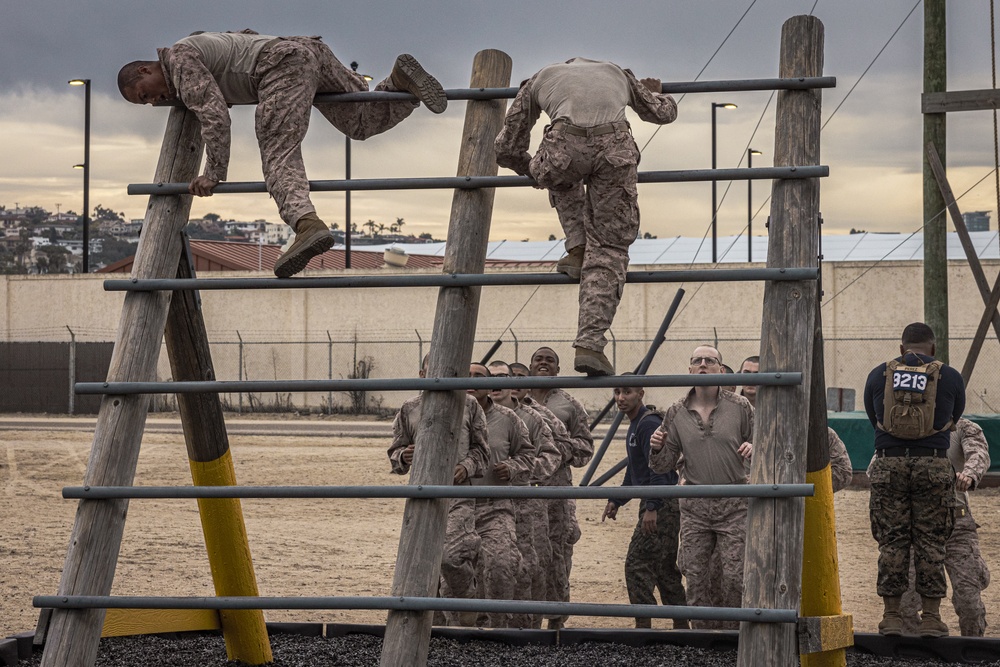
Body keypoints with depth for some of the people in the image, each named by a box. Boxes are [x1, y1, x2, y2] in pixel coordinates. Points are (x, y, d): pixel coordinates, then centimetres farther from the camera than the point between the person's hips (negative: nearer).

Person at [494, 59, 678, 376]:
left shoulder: (540, 79, 34)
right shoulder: (617, 73, 38)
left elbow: (507, 149, 35)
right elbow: (665, 112, 49)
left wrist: (532, 170, 55)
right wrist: (653, 92, 71)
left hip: (564, 147, -1)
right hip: (614, 149, 1)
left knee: (562, 180, 38)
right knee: (609, 248, 7)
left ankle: (577, 249, 20)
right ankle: (590, 344, -4)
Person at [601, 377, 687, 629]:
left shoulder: (649, 424, -15)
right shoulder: (634, 426, 18)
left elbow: (659, 468, -22)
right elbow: (634, 471, 29)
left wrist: (652, 507, -26)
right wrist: (617, 500, 26)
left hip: (661, 506, -11)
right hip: (659, 505, 11)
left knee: (637, 565, -10)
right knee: (664, 569, 14)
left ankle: (644, 625, -9)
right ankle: (682, 627, 19)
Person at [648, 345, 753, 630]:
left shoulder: (740, 407, 0)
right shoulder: (677, 414, 5)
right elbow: (664, 465, 8)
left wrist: (753, 449, -13)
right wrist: (657, 448, -14)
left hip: (734, 505, -2)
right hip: (694, 507, 2)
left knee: (735, 576, -7)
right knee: (695, 576, 1)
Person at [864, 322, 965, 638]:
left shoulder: (878, 375, 7)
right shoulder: (950, 377, 5)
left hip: (889, 465, 1)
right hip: (934, 466, -1)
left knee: (892, 541, 6)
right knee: (931, 542, 4)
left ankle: (891, 615, 6)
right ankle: (931, 617, 4)